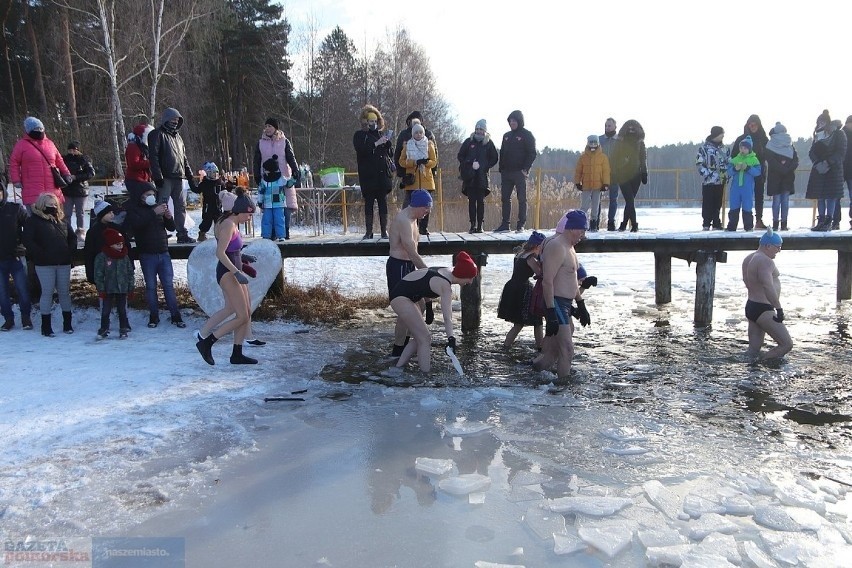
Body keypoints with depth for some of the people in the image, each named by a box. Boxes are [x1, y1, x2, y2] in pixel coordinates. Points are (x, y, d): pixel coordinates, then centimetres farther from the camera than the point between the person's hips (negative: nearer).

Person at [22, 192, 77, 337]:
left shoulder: (61, 220, 14)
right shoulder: (33, 221, -1)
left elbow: (72, 237, 21)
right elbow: (27, 240, -10)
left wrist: (70, 252, 6)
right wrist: (41, 254, -14)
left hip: (64, 263, 4)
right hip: (45, 264, -4)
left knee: (64, 292, 7)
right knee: (47, 293, -2)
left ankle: (67, 323, 16)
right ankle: (46, 326, 4)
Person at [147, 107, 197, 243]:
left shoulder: (178, 137, 22)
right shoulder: (158, 134, 0)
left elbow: (184, 158, 25)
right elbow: (153, 156, -10)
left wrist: (190, 176, 17)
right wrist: (158, 176, -18)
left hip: (178, 177, 7)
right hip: (165, 178, -7)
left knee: (181, 206, 7)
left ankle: (182, 234, 12)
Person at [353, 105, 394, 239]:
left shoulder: (382, 134, 18)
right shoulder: (359, 135, 7)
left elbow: (391, 153, 14)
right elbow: (361, 150, -11)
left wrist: (388, 142, -4)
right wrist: (376, 143, -15)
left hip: (382, 174, 3)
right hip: (368, 175, -3)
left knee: (383, 202, 0)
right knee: (368, 203, -1)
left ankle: (384, 231, 3)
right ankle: (369, 231, 3)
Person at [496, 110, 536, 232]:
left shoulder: (527, 135, 0)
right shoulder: (507, 136, 17)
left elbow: (532, 154, -6)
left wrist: (525, 169, -15)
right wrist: (501, 168, 8)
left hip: (520, 172, -6)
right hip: (506, 172, 6)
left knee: (522, 199, -2)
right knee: (505, 198, 5)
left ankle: (521, 225, 0)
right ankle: (505, 224, 10)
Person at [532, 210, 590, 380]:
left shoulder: (568, 246, 16)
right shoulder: (556, 246, -17)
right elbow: (547, 281, -24)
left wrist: (581, 306, 24)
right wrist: (551, 313, -27)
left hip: (565, 303, 10)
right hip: (556, 303, -10)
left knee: (555, 343, 16)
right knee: (566, 347, -8)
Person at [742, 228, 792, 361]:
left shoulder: (748, 259, 14)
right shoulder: (765, 261, -17)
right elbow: (768, 287, -28)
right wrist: (779, 309, -24)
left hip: (750, 307, 10)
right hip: (763, 310, -10)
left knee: (753, 351, 11)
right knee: (787, 344, -7)